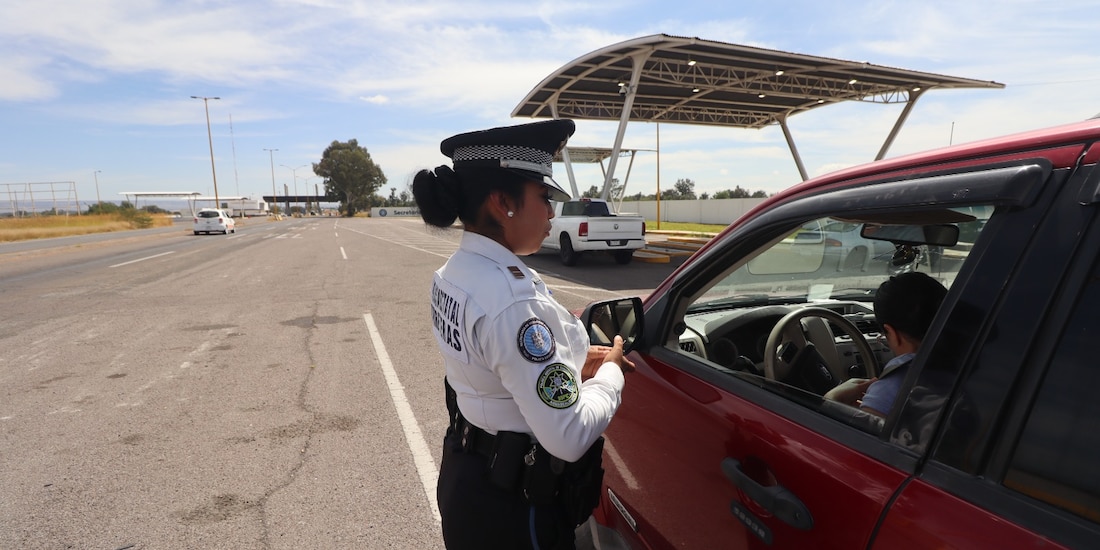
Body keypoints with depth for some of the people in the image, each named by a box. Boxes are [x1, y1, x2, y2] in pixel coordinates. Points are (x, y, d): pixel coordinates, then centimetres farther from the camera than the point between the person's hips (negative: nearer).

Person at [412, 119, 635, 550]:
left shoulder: (454, 272, -2)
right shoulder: (511, 299, -31)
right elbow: (570, 438, -28)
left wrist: (573, 363, 1)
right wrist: (610, 372, -11)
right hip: (511, 503, -8)